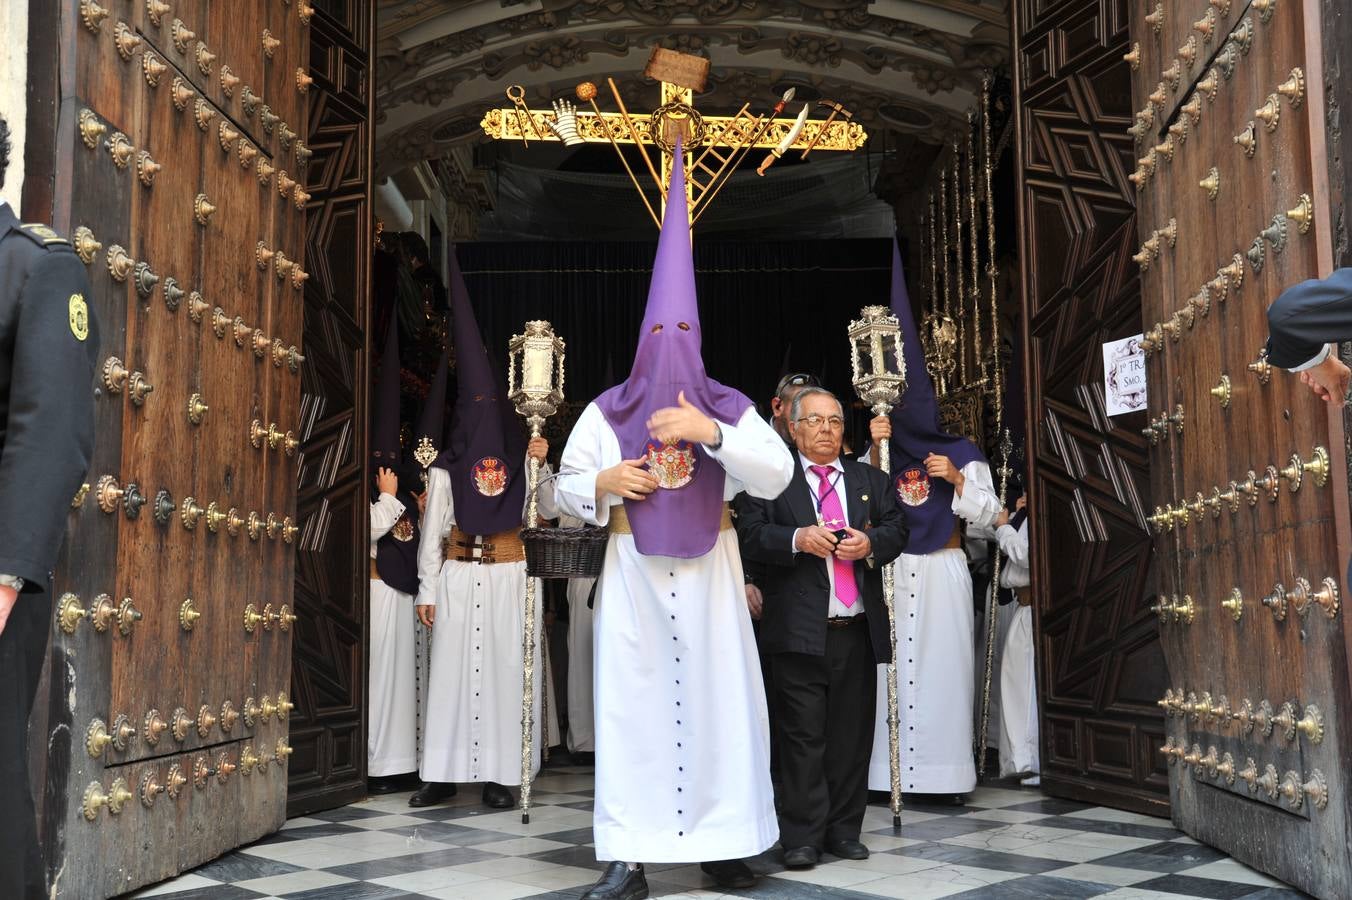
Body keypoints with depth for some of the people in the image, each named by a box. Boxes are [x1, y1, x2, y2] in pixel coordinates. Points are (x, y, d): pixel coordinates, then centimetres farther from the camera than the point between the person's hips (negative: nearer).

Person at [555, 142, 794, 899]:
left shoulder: (729, 407, 3)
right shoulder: (606, 411, 5)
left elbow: (778, 477, -9)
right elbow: (566, 488, 9)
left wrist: (711, 431, -21)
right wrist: (604, 484, -14)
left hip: (708, 568, 0)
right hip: (633, 571, 0)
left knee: (720, 697, 1)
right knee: (631, 701, -3)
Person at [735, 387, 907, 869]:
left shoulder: (872, 480, 18)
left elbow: (897, 529, 10)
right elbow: (750, 534, -5)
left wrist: (870, 543, -10)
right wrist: (797, 539, -19)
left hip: (858, 630, 4)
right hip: (800, 629, -4)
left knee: (852, 734, 8)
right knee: (804, 735, -3)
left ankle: (843, 830, 18)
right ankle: (802, 837, 3)